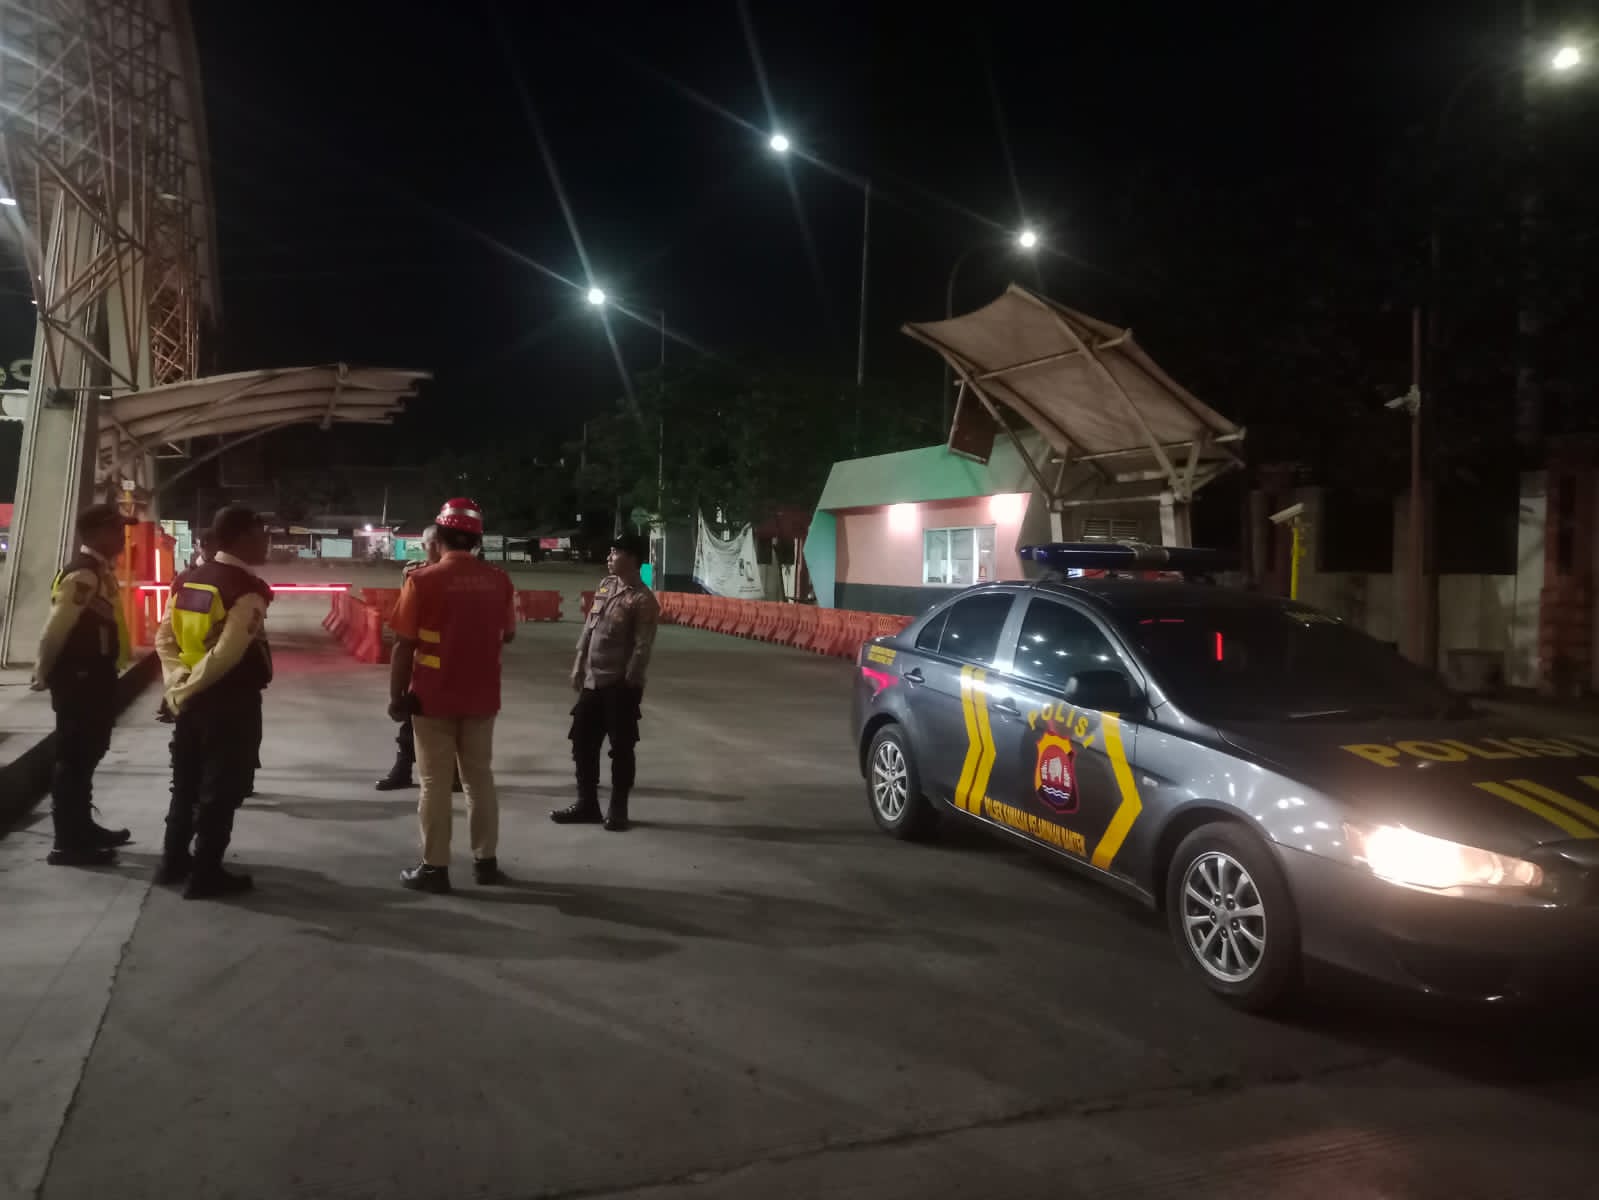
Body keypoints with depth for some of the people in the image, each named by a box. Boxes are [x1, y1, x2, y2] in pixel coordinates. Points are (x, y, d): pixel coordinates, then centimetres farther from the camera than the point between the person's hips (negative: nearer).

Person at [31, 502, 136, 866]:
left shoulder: (100, 571, 12)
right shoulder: (82, 575, -19)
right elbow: (54, 630, -21)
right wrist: (43, 675, -9)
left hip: (95, 678, 10)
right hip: (79, 680, -10)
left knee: (86, 755, 19)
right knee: (73, 757, -2)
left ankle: (82, 827, 32)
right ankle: (67, 843, 6)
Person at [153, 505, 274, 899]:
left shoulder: (189, 579, 8)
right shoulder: (248, 590, -17)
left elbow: (164, 637, 5)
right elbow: (228, 652, -24)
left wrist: (179, 682, -1)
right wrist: (189, 686, -14)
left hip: (193, 699, 8)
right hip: (231, 702, -8)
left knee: (186, 783, 19)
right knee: (222, 789, 3)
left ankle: (174, 861, 31)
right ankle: (206, 874, 11)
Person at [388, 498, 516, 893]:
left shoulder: (422, 580, -12)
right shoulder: (499, 581, -2)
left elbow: (405, 644, -11)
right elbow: (507, 634, 10)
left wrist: (395, 695, -2)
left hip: (433, 697, -3)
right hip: (482, 696, 3)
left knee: (436, 783, 5)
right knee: (480, 778, 14)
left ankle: (435, 867, 10)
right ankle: (486, 860, 21)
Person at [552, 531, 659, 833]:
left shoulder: (643, 600, -13)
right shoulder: (605, 586, 10)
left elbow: (642, 647, -15)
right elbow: (589, 628, 15)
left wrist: (628, 684, -16)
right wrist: (579, 666, 13)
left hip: (620, 686, -8)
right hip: (592, 682, 8)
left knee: (621, 749, 3)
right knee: (582, 743, 12)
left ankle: (617, 809, 14)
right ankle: (587, 804, 24)